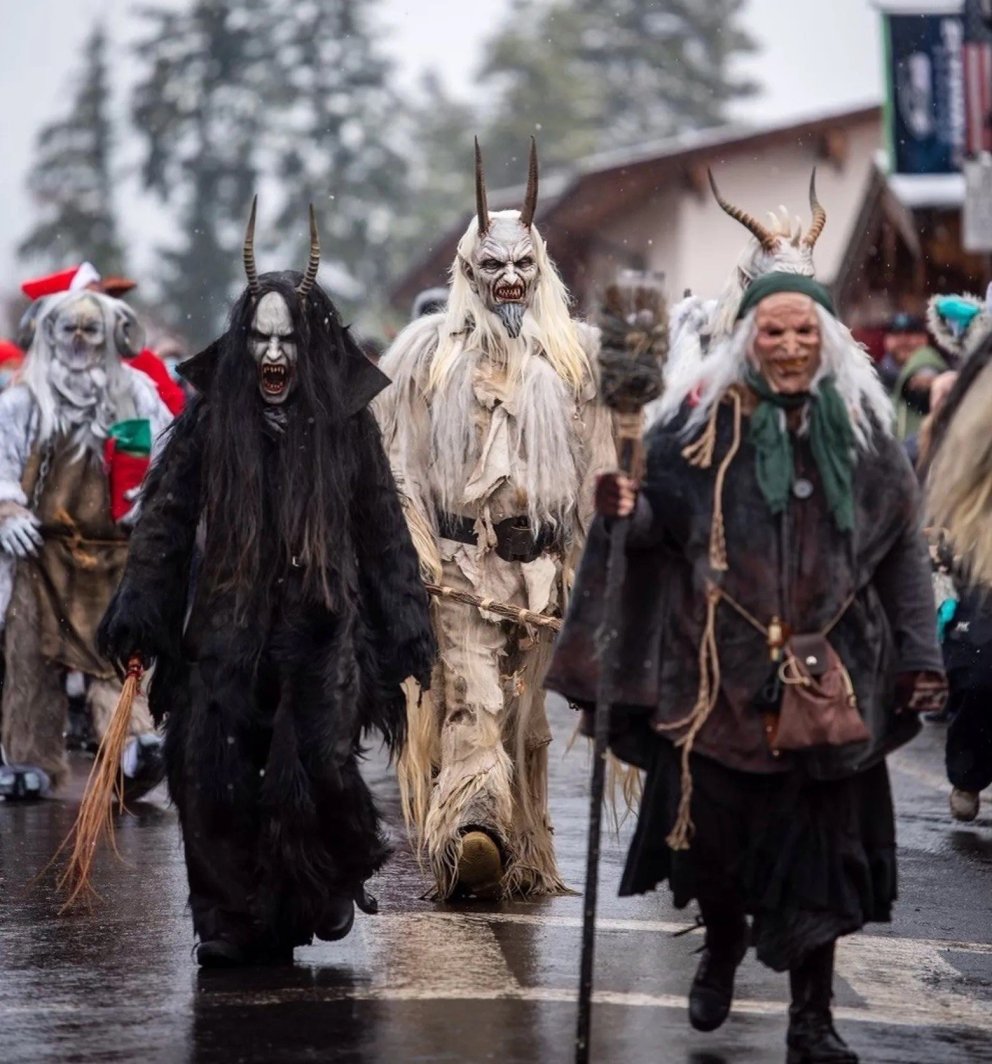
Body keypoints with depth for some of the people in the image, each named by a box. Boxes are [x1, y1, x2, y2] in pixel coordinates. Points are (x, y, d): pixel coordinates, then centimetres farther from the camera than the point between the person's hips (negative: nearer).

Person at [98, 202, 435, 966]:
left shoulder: (346, 424, 3)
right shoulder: (210, 418, 3)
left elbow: (384, 530, 6)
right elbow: (165, 519, 3)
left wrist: (406, 630, 1)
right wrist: (139, 615, -5)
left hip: (319, 628, -1)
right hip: (224, 630, 1)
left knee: (315, 770, -13)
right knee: (214, 781, -2)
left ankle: (332, 887, 13)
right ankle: (231, 925, 11)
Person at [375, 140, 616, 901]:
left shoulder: (574, 353, 10)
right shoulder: (431, 348, 6)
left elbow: (596, 466, 10)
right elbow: (399, 453, 3)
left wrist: (585, 556, 5)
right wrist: (419, 550, -5)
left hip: (538, 558, 2)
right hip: (458, 553, -2)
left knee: (521, 703, 7)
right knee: (472, 694, -15)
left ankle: (520, 854, 14)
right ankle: (473, 827, -30)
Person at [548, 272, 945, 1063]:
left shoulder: (862, 428, 5)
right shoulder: (705, 420, 0)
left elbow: (902, 550, 9)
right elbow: (662, 515, -1)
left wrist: (919, 657, 5)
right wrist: (629, 510, -25)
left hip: (826, 680, 1)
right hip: (718, 676, -1)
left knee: (818, 847, 3)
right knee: (707, 827, 4)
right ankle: (724, 941, 36)